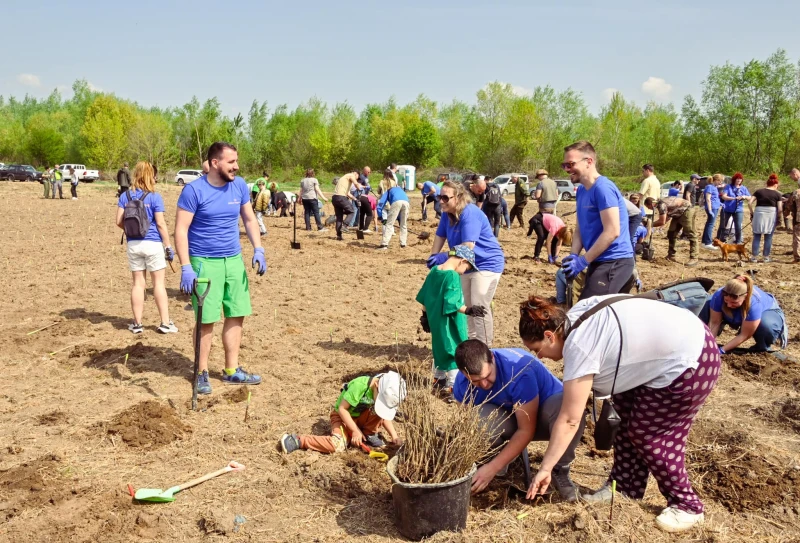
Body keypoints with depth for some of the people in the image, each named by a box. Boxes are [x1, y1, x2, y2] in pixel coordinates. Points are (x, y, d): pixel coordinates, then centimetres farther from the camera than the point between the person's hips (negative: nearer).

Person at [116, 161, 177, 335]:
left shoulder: (125, 195, 4)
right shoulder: (154, 197, -8)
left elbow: (119, 221, 2)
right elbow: (161, 224, -10)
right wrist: (168, 246, -3)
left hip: (133, 244, 4)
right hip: (153, 244, -4)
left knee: (138, 283, 11)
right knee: (159, 283, 4)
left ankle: (137, 323, 15)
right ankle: (165, 323, 7)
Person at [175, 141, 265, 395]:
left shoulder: (239, 186, 1)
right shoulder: (194, 190, -14)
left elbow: (249, 219, 12)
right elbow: (180, 230, -14)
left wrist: (258, 250, 0)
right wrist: (186, 268, -21)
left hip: (234, 260, 5)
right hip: (204, 262, -5)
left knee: (236, 315, 9)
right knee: (207, 319, 0)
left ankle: (231, 370, 22)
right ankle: (202, 372, 17)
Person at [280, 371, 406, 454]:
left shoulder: (385, 392, -14)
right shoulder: (359, 385, -33)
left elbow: (385, 416, -3)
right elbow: (342, 409, -26)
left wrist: (394, 436, -16)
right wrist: (355, 431, -26)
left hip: (360, 416, 5)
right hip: (342, 416, -5)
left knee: (380, 410, -21)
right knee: (337, 445, -31)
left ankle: (369, 434, 1)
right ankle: (298, 441, -18)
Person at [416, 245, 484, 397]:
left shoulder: (434, 270, 3)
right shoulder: (453, 276, -21)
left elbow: (424, 297, 10)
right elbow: (451, 303, -30)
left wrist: (425, 316, 19)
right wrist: (468, 310, -36)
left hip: (435, 321, 8)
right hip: (450, 324, -8)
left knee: (440, 350, 23)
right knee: (457, 353, 5)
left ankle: (438, 382, 35)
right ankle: (451, 388, 9)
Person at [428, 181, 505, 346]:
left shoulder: (469, 214, -28)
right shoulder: (447, 214, -2)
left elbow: (467, 247, -33)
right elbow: (440, 237, 4)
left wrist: (443, 257, -35)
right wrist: (432, 259, -9)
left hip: (487, 264, -9)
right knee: (466, 306, 18)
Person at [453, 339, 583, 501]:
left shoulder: (519, 370, -35)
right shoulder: (462, 383, -19)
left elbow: (526, 430, -30)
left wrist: (493, 467, -35)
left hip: (545, 411, -3)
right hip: (509, 420, 3)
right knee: (478, 418, -33)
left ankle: (560, 470, -13)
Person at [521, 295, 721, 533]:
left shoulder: (579, 346, -24)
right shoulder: (575, 316, 0)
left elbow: (569, 420, -23)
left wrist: (545, 468, -18)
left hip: (689, 363, -10)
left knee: (647, 434, 0)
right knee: (629, 421, 13)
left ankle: (687, 506, 15)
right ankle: (624, 489, 25)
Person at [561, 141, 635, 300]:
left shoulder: (603, 188, -17)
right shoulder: (581, 191, 12)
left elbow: (612, 232, -22)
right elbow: (580, 228, 15)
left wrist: (583, 261, -20)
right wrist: (574, 255, -3)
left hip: (614, 263, -10)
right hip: (600, 262, 10)